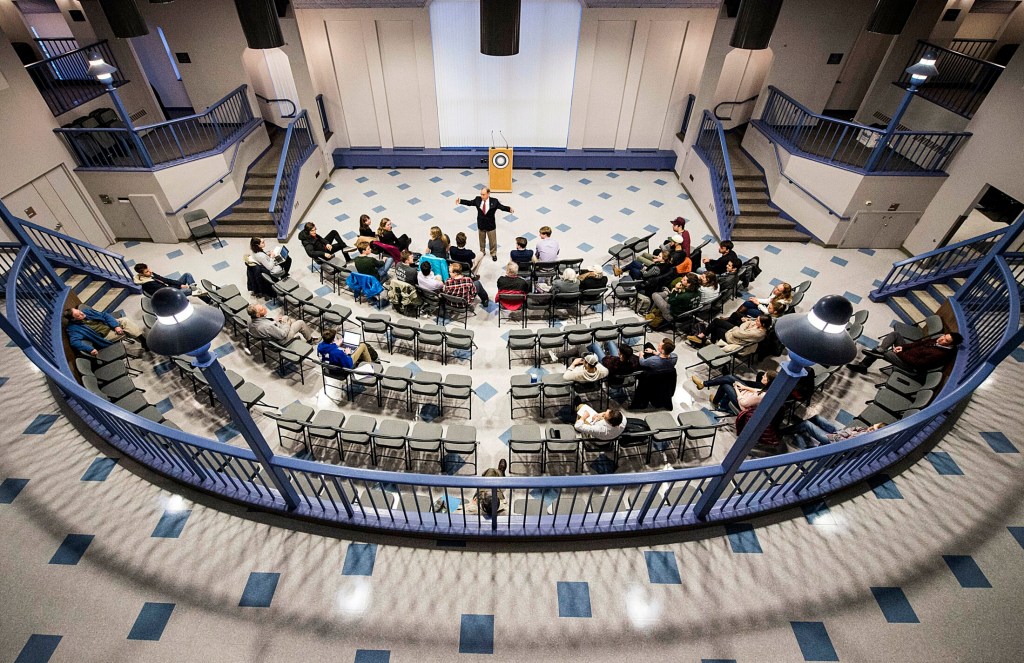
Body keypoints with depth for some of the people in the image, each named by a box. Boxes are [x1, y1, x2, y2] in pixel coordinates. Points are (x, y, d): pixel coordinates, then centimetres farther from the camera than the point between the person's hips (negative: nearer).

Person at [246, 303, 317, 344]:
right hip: (281, 339, -8)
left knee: (286, 317, 24)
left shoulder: (251, 319, -19)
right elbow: (282, 334, -28)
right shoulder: (266, 327, -43)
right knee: (301, 323, 5)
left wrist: (275, 321, 1)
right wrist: (287, 324, -11)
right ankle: (310, 339, 33)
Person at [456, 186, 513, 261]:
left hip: (490, 225, -2)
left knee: (492, 241, 14)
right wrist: (460, 201, -5)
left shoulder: (494, 201, -18)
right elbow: (469, 202, 3)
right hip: (480, 225, 2)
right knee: (482, 240, 22)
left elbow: (502, 207, -16)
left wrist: (509, 209, -35)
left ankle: (493, 254, 36)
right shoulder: (477, 199, -12)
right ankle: (482, 252, 45)